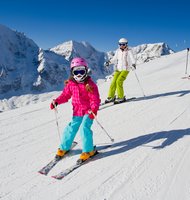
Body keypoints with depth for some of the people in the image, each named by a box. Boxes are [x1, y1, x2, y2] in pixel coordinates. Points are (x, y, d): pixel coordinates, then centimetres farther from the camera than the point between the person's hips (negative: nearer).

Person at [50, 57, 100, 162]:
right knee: (71, 128, 6)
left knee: (84, 128, -18)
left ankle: (89, 150, 0)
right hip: (77, 112, 5)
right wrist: (56, 101, -7)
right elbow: (65, 95, 8)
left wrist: (94, 109, -32)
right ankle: (64, 147, 26)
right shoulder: (70, 84, 0)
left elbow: (95, 99, -16)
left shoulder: (90, 84, -13)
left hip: (88, 112, -4)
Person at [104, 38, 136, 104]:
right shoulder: (117, 51, 9)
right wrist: (109, 62, 10)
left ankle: (121, 97, -8)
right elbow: (114, 59, 22)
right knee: (113, 82, -5)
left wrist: (133, 64, -36)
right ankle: (111, 97, 8)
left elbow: (132, 59, -17)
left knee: (119, 81, -19)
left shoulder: (128, 51, -5)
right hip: (118, 69, 5)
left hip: (125, 69, -5)